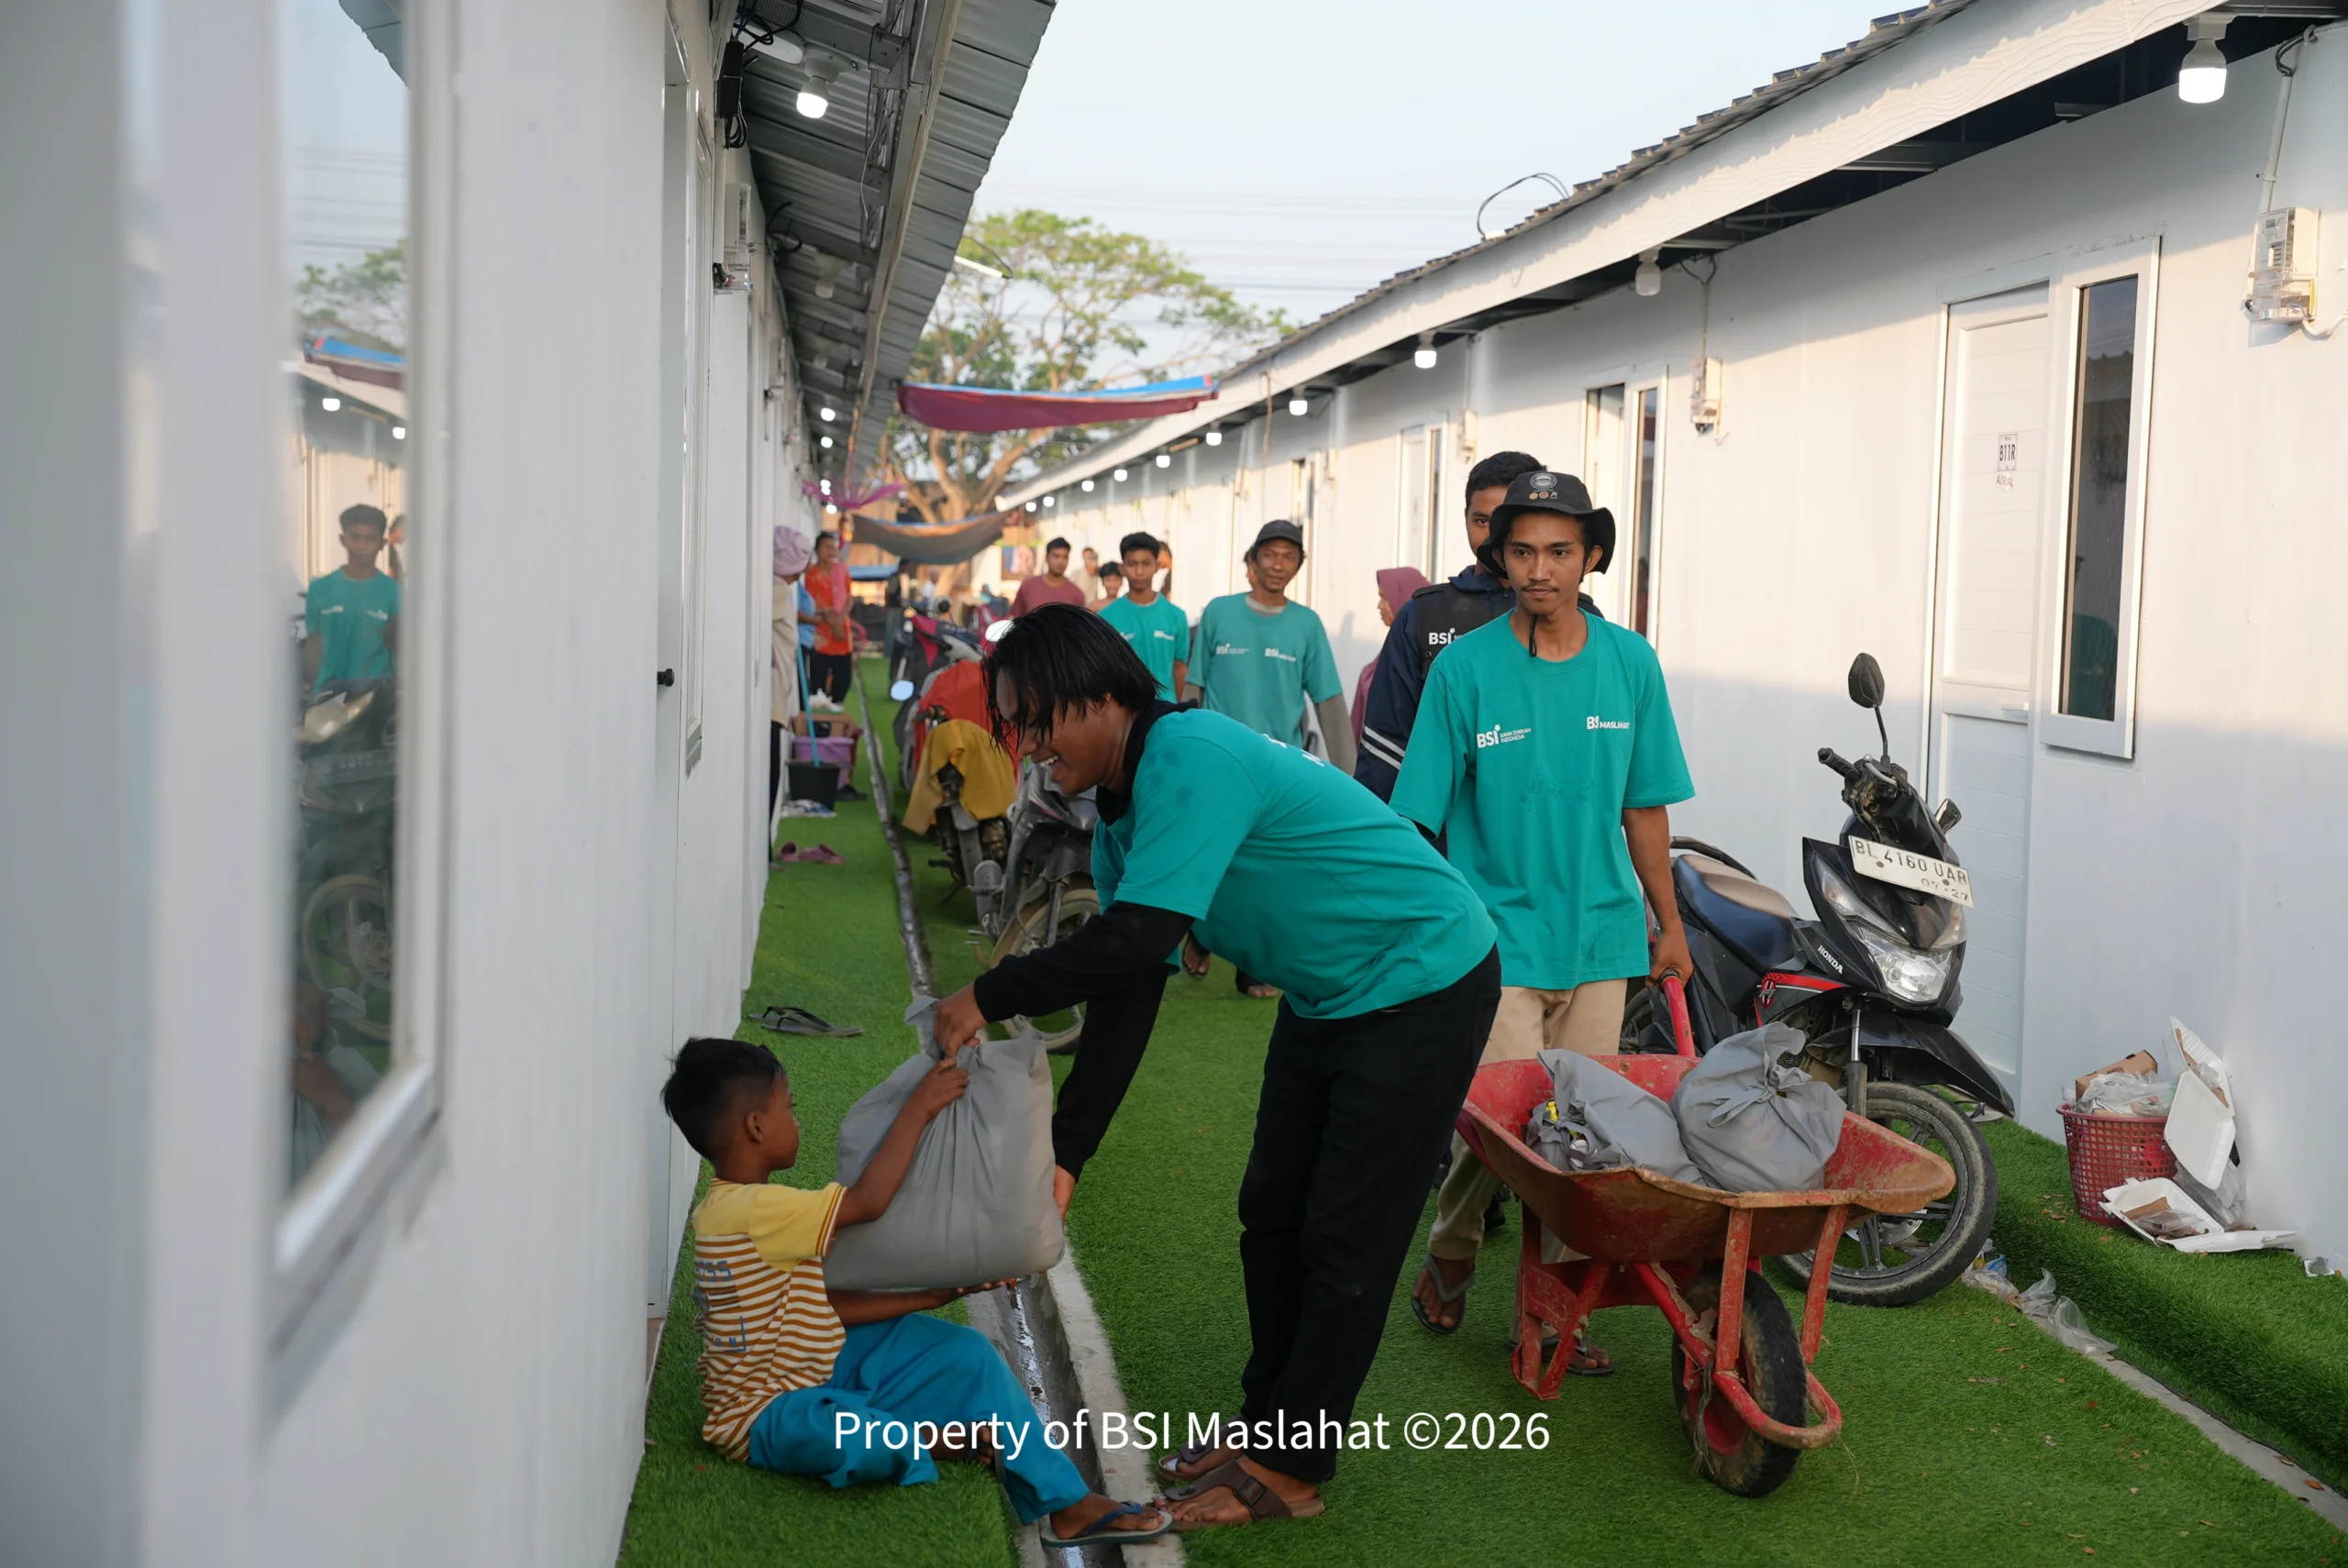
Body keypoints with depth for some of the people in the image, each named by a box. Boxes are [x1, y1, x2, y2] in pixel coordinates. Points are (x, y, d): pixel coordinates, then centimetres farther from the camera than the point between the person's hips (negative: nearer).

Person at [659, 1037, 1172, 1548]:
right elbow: (867, 1202, -29)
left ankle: (1067, 1503, 2)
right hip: (768, 1417, -10)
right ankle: (926, 1442, -6)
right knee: (861, 1441, -42)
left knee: (965, 1353, 1)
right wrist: (918, 1109, -20)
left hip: (820, 1377, 10)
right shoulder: (751, 1210, -25)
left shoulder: (740, 1209, 8)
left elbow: (825, 1305, 5)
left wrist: (926, 1298, -2)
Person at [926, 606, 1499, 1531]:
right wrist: (1065, 1155, 0)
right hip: (1328, 996, 10)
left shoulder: (1189, 759, -28)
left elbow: (1135, 940, -35)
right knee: (1272, 1215, 13)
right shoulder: (1122, 821, 3)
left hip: (1423, 984, -9)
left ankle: (1291, 1471, 8)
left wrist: (990, 998, -22)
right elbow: (1126, 995, 3)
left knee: (1347, 1238, -3)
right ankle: (1267, 1425, 28)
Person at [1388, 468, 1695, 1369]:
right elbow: (1418, 819, -3)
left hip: (1600, 935, 3)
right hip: (1496, 935, -3)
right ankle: (1450, 1256, 22)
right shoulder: (1464, 667, -6)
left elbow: (1645, 807, 12)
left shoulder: (1629, 662, 3)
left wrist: (1669, 925, 17)